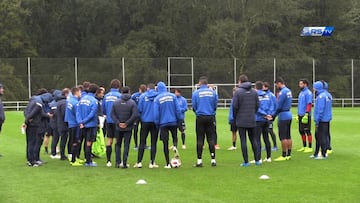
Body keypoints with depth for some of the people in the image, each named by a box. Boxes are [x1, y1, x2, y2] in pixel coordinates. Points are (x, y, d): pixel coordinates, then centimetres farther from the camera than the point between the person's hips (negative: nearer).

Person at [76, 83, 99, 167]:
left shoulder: (82, 99, 4)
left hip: (84, 125, 6)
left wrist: (80, 122, -8)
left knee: (87, 142, 17)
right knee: (89, 143, 1)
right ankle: (88, 162, 7)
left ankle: (88, 159, 25)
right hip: (91, 124, -6)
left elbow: (78, 111, -1)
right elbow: (92, 114, -21)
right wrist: (83, 122, -12)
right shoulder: (94, 101, -16)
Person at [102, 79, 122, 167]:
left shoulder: (106, 96, 5)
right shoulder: (119, 95, -11)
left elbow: (103, 110, 9)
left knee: (109, 140, 10)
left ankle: (108, 160, 11)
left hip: (108, 121, 5)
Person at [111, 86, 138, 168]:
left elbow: (112, 114, -3)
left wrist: (118, 123, -4)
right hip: (128, 128, -2)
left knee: (118, 145, 14)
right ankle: (124, 163, 1)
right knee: (126, 145, 4)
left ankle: (118, 162, 9)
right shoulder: (132, 103, -7)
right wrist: (127, 123, -10)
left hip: (118, 128, 2)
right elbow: (135, 115, -16)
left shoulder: (116, 102, 1)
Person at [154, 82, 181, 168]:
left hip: (163, 123, -1)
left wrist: (157, 123, 6)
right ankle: (175, 146, -10)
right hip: (173, 122, 1)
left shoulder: (157, 99, -6)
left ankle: (168, 163, 4)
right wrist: (179, 119, 9)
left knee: (165, 143, 5)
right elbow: (178, 109, -2)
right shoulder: (173, 96, -2)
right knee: (175, 137, 24)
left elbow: (156, 113, -5)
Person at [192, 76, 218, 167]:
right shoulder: (213, 92, 0)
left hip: (200, 118, -1)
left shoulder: (196, 93, -5)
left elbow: (193, 107, 0)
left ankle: (199, 160, 3)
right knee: (211, 138, 6)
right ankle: (213, 159, 5)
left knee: (200, 139, 4)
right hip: (210, 117, 1)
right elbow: (215, 105, 4)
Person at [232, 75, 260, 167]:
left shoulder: (238, 92, -8)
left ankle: (246, 162, 0)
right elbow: (257, 105, 5)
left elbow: (235, 106, -10)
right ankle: (257, 160, 12)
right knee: (253, 139, 13)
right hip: (252, 121, 4)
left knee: (243, 141, 0)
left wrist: (235, 118, 4)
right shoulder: (254, 92, 5)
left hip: (241, 121, -4)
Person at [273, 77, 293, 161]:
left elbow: (279, 106, -17)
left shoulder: (282, 92, -16)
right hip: (289, 114, 9)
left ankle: (284, 156, -2)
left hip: (283, 116, -9)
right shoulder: (289, 91, 11)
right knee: (288, 136, 11)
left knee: (283, 137, -5)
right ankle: (289, 154, 15)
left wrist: (274, 115, -5)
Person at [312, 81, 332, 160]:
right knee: (318, 136, 15)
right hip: (327, 119, 10)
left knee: (322, 137, -2)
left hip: (322, 120, -10)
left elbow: (320, 110, -20)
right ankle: (316, 154, 22)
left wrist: (317, 121, -15)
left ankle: (323, 155, 4)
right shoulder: (328, 95, 12)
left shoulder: (321, 96, -18)